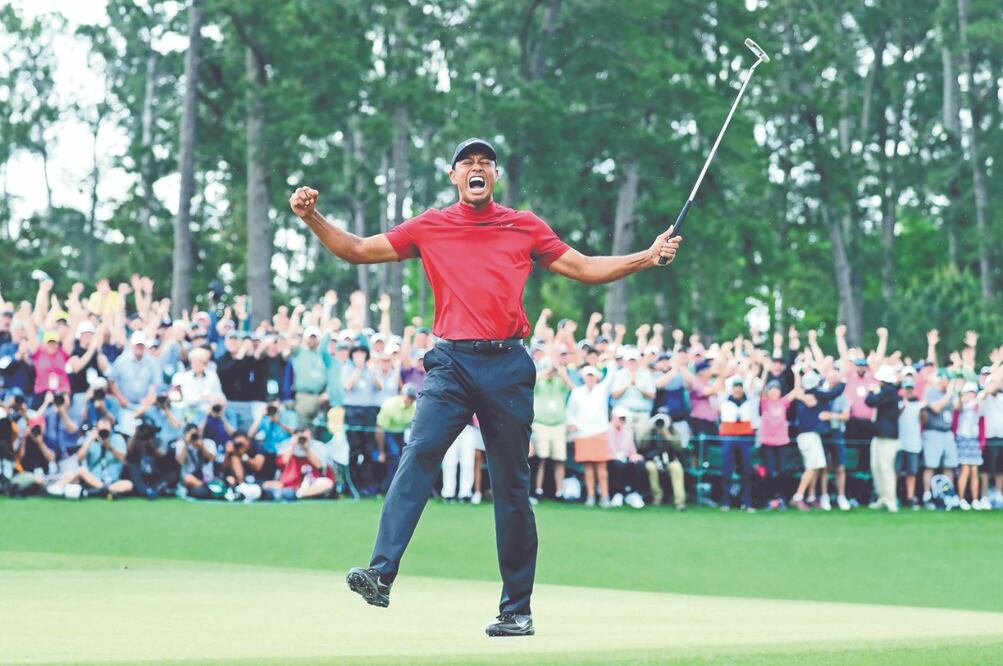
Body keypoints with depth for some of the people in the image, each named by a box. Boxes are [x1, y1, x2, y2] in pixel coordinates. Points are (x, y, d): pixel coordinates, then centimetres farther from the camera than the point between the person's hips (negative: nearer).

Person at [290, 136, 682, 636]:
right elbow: (357, 250, 14)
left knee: (511, 487, 3)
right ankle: (381, 574, -31)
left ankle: (517, 608, 9)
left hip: (508, 365, 1)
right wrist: (311, 218, 1)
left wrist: (646, 258, 9)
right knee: (418, 455, -22)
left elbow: (584, 268, 18)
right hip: (452, 364, 0)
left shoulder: (525, 227, 14)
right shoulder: (429, 227, 12)